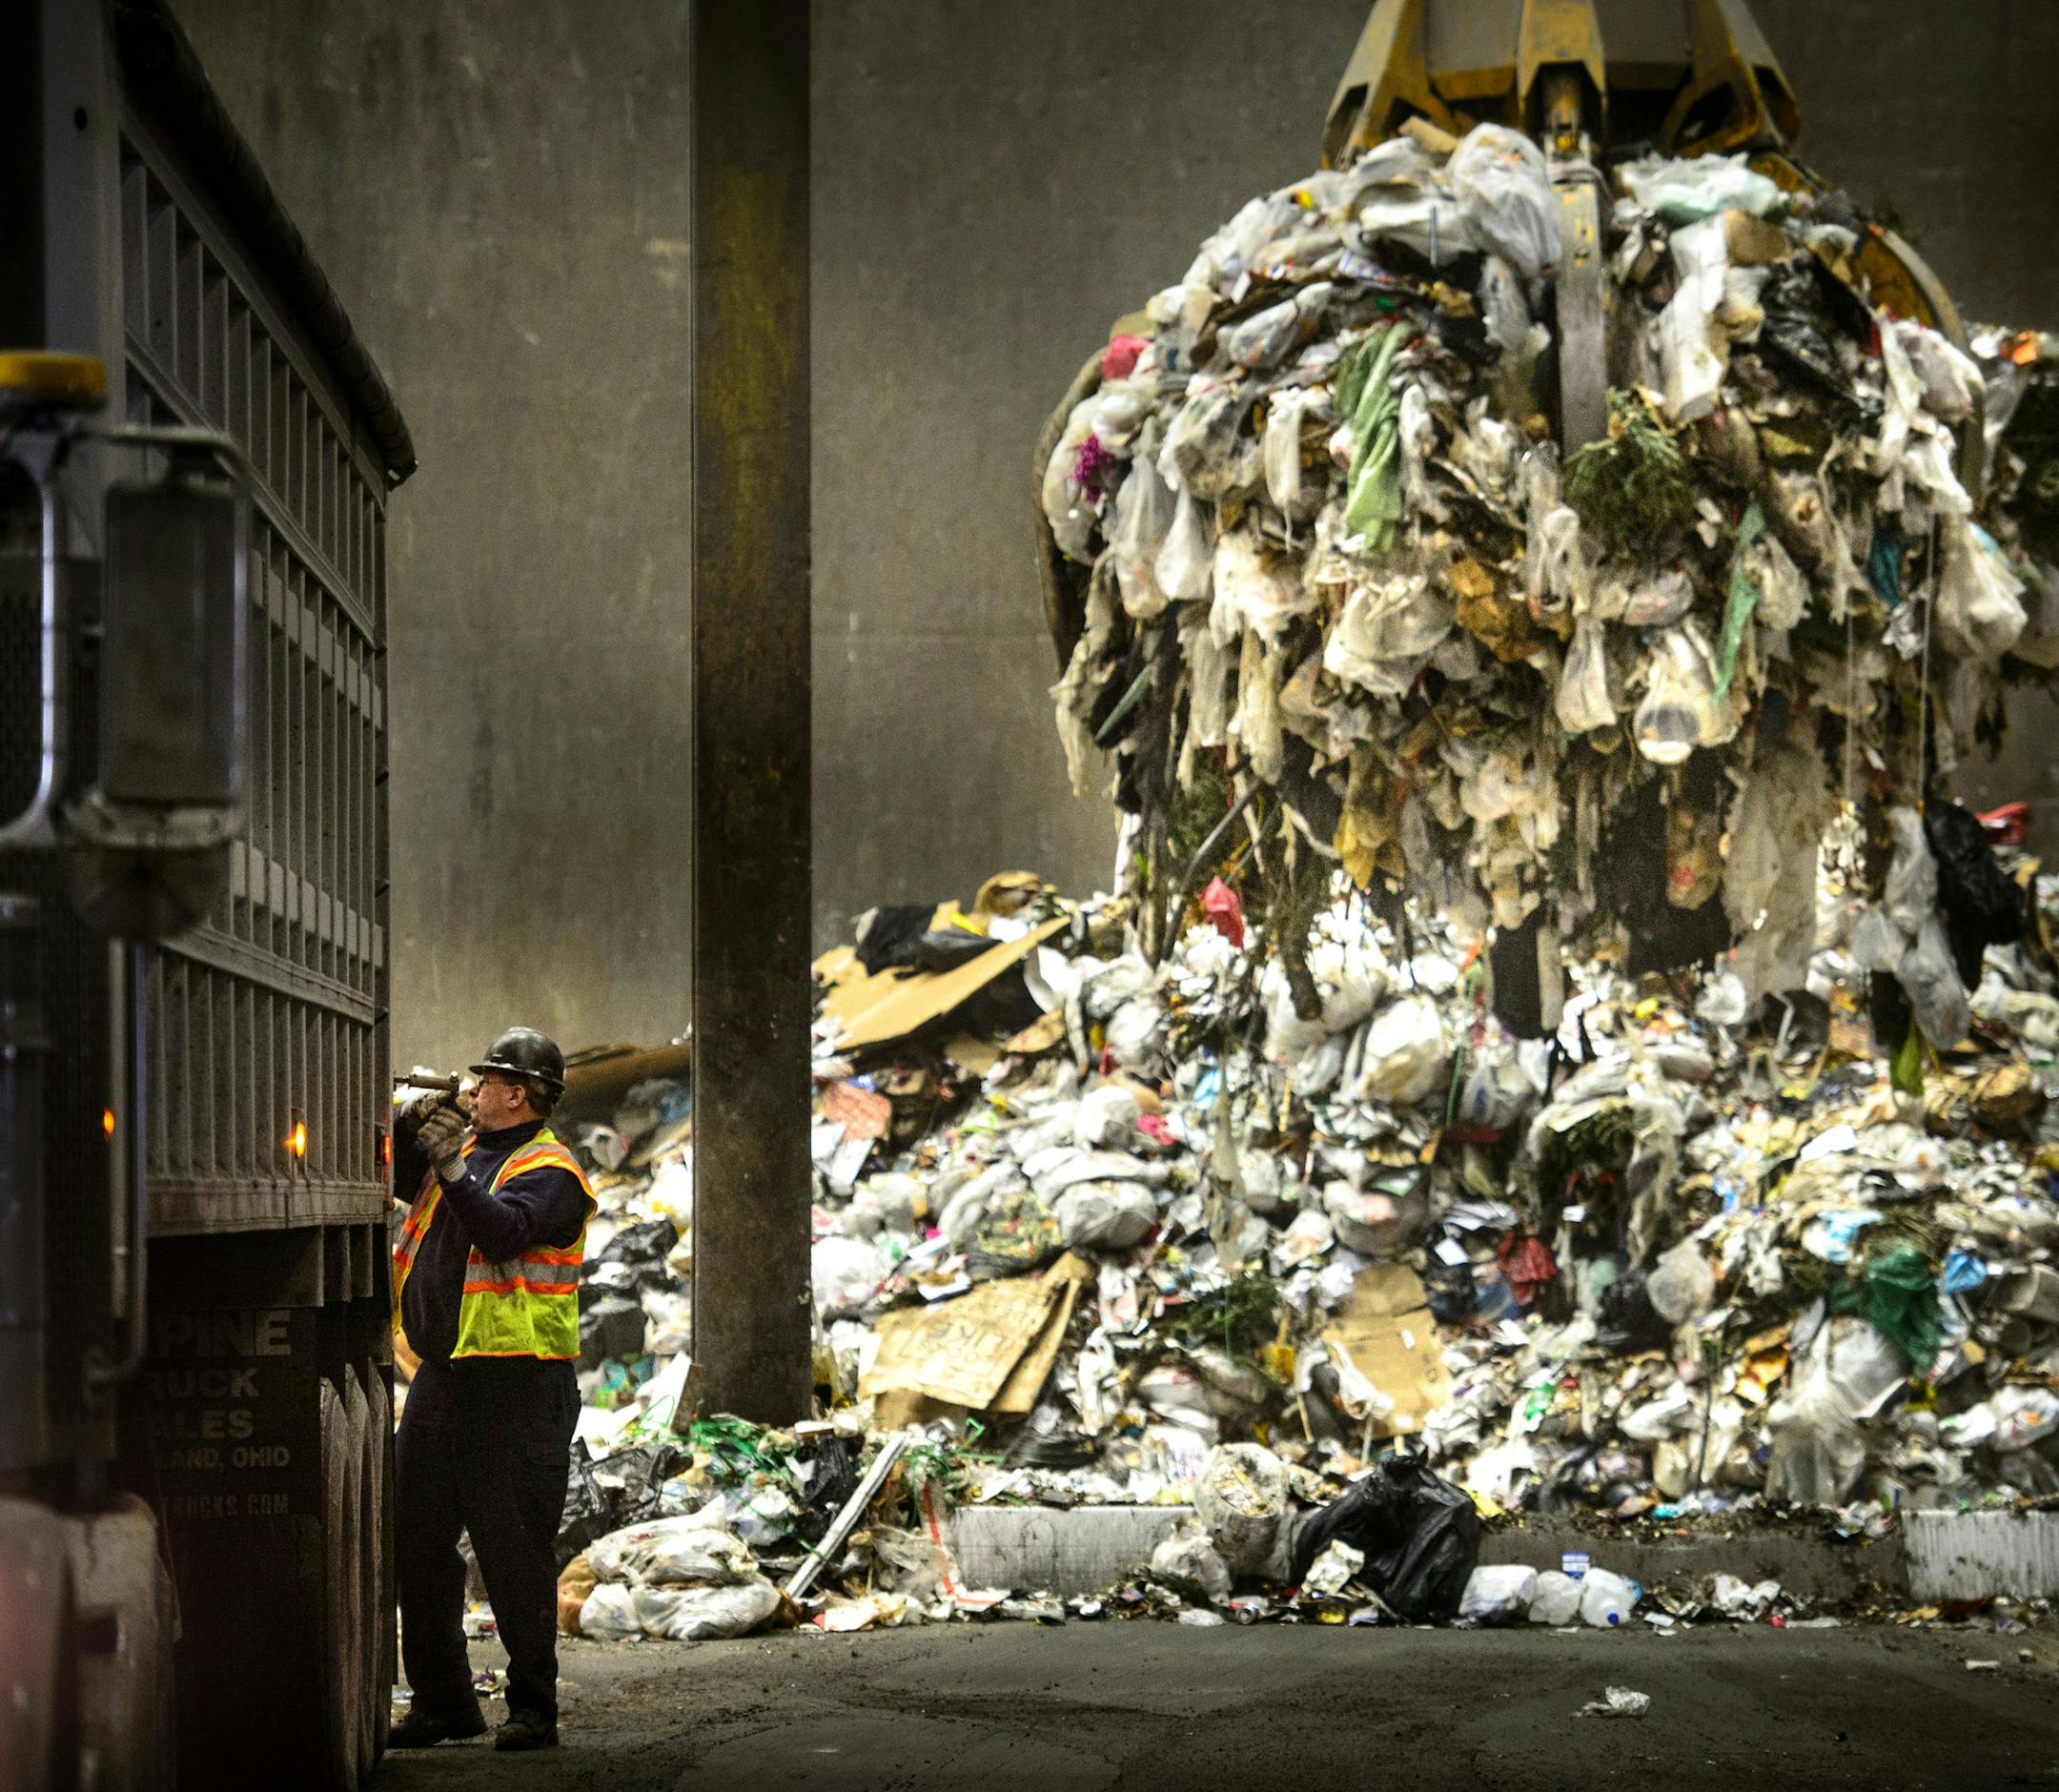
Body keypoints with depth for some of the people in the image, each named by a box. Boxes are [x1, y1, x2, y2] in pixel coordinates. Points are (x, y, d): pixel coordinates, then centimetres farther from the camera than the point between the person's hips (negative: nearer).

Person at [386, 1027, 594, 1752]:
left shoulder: (548, 1172, -9)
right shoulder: (462, 1146, 15)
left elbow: (505, 1230, -25)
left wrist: (452, 1170, -32)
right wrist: (415, 1127, 4)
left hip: (518, 1386, -8)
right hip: (442, 1374, 8)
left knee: (512, 1547, -6)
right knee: (418, 1540, 10)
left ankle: (533, 1706, 2)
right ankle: (441, 1700, 19)